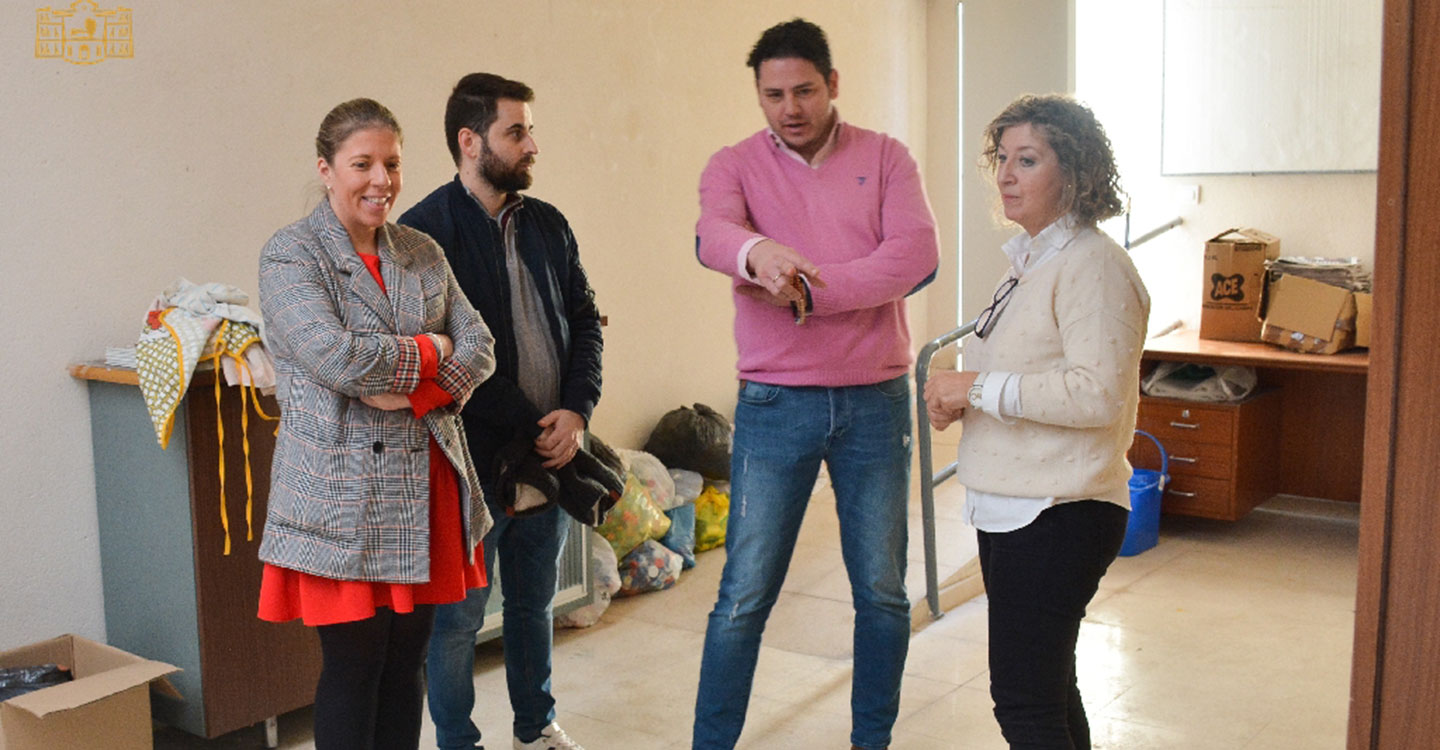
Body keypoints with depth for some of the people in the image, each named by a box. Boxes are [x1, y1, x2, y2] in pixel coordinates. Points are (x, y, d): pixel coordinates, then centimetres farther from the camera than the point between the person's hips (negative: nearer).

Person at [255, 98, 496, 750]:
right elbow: (334, 356, -20)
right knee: (354, 665, 2)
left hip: (424, 483, 5)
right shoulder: (290, 255, -5)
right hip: (343, 494, -5)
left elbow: (478, 349, 5)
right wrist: (429, 351, -7)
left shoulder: (422, 253, 12)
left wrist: (409, 394, -12)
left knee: (407, 660, 12)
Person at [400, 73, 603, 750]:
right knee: (458, 617, 7)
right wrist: (528, 428, -14)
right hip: (474, 459, -6)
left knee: (534, 602, 20)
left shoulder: (547, 224, 9)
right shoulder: (425, 230, -12)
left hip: (551, 455, 6)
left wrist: (576, 412, -4)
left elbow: (585, 320, 11)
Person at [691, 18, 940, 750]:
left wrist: (805, 292, -20)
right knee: (744, 596, 1)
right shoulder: (735, 165, 1)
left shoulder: (885, 158, 3)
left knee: (882, 592, 12)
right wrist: (756, 252, -45)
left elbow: (916, 254, -13)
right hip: (775, 405, -1)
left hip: (876, 401, 2)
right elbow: (712, 235, -21)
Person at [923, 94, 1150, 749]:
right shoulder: (1033, 259, 15)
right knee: (1047, 687, 20)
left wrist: (979, 387, -20)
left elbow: (1097, 393, -26)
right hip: (1013, 510, 10)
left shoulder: (1092, 266, -16)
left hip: (1058, 517, -10)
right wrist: (960, 397, 5)